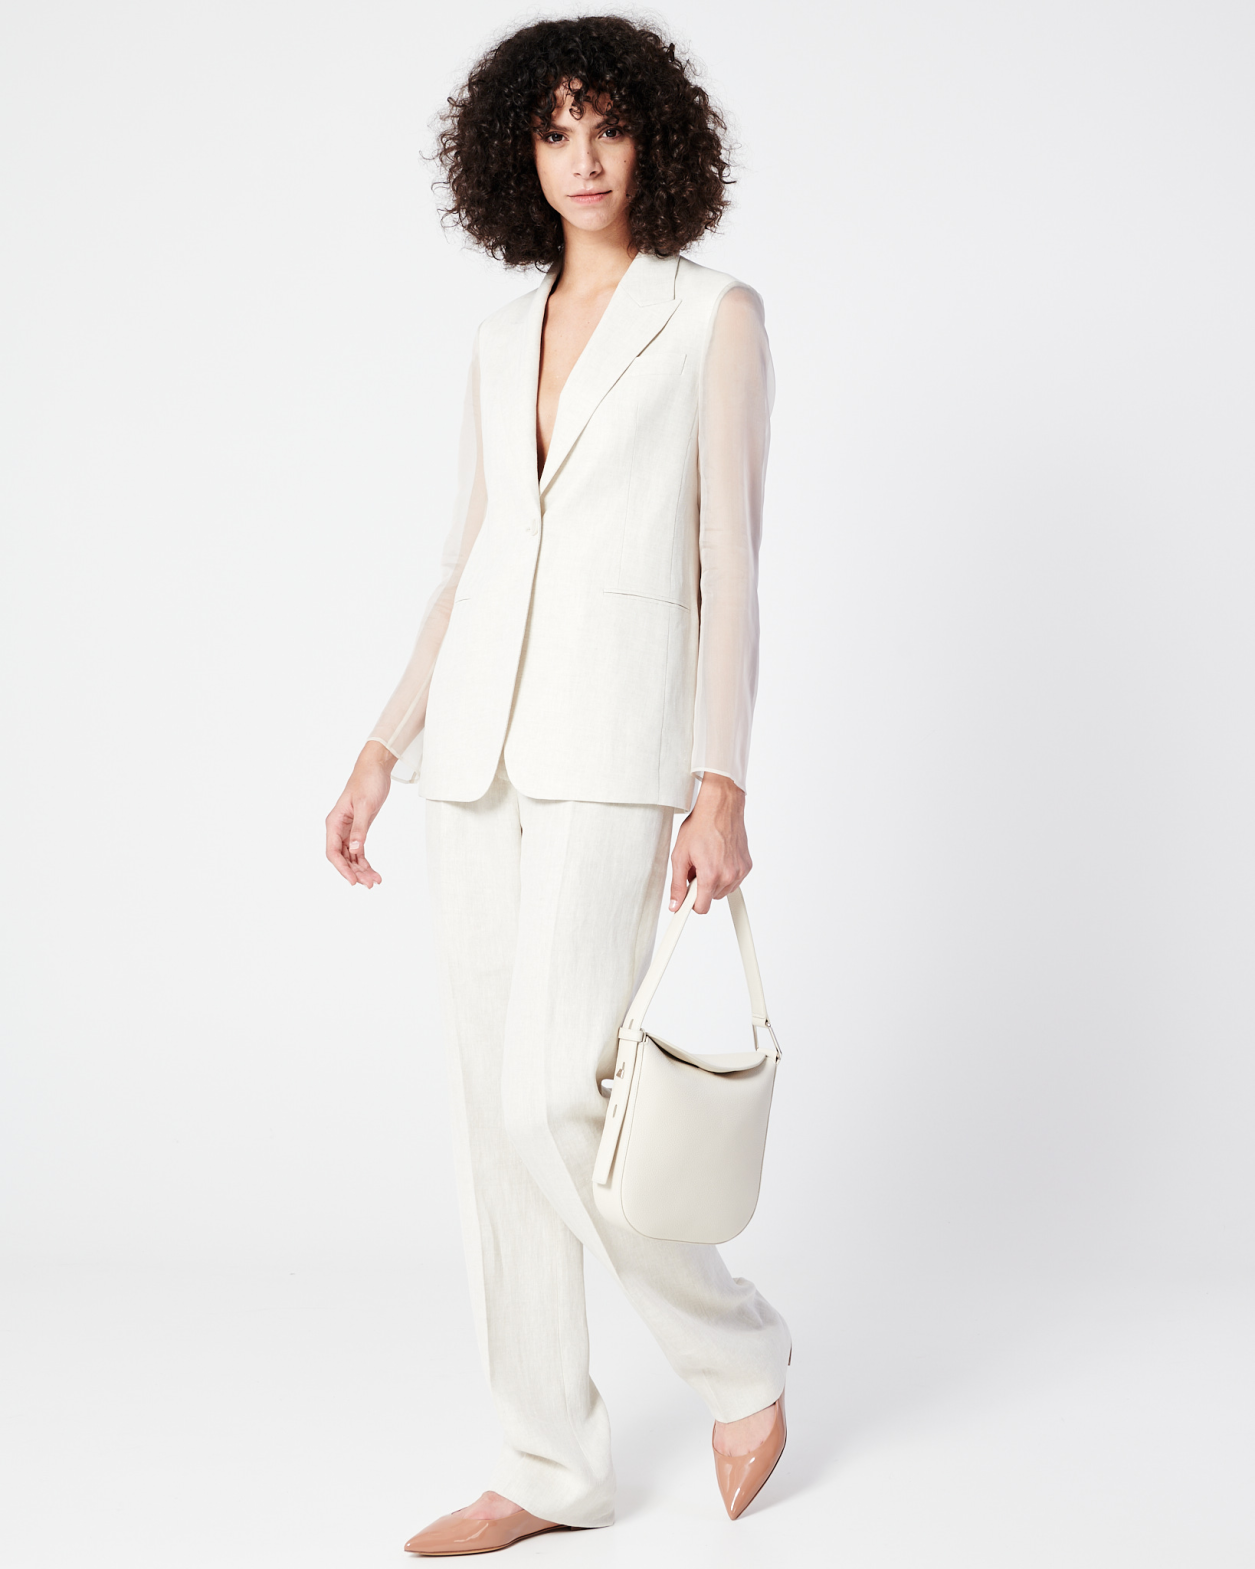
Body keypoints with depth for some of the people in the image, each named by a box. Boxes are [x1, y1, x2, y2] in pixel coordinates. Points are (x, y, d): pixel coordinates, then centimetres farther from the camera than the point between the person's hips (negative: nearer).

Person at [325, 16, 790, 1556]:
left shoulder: (715, 315, 1)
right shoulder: (503, 343, 16)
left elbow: (730, 560, -5)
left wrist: (722, 786, -13)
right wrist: (382, 748, 12)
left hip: (617, 743, -6)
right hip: (480, 748, 6)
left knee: (551, 1099, -14)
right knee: (493, 1109, 5)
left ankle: (737, 1350, 13)